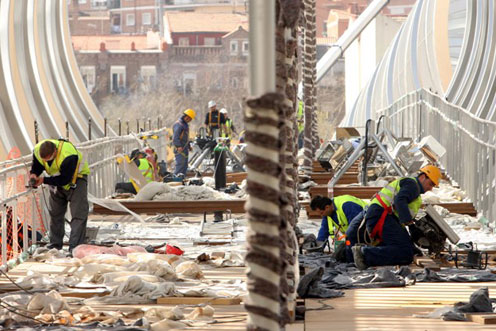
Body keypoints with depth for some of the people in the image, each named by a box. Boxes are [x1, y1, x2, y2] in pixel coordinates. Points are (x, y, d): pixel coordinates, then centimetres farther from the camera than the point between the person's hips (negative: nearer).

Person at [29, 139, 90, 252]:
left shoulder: (69, 156, -40)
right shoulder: (37, 150, -21)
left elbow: (65, 180, -33)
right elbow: (36, 167, -3)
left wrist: (44, 180, -33)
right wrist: (33, 175, -26)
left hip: (76, 177, -6)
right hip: (57, 179, 6)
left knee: (78, 213, -15)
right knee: (55, 213, 11)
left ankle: (75, 246, -17)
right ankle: (55, 243, 24)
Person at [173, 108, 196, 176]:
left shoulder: (185, 124, 18)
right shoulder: (178, 124, -15)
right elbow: (175, 137, -23)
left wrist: (188, 146, 26)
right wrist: (178, 146, -30)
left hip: (185, 148, 10)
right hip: (180, 149, -10)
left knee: (184, 165, 12)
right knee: (180, 164, -14)